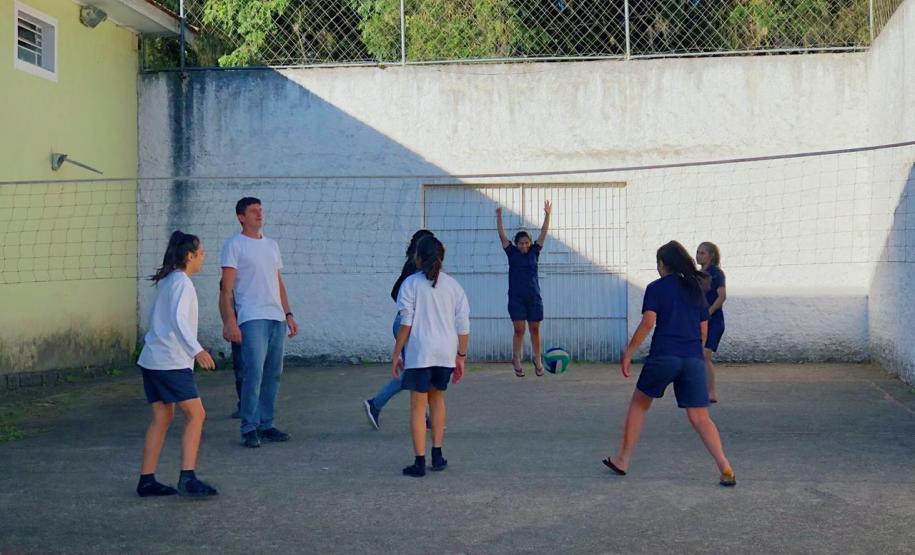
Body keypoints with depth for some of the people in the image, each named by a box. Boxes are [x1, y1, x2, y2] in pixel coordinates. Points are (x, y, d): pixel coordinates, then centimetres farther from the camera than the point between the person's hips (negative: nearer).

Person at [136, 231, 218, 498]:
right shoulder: (182, 282, -10)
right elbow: (178, 318, -22)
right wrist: (196, 350, -28)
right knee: (195, 415, -6)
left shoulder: (166, 281, 17)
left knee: (162, 418, 11)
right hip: (171, 362, -9)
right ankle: (187, 478, -12)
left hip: (151, 359, 9)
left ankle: (147, 481, 12)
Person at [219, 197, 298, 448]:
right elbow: (226, 289, -6)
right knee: (253, 373, -12)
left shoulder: (272, 245, 19)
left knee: (273, 374, 7)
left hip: (277, 318, 7)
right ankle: (249, 429, -7)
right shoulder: (234, 245, -1)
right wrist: (229, 323, -15)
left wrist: (288, 314, 16)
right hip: (252, 318, -7)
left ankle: (266, 425, 14)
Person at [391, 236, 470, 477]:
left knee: (418, 405, 3)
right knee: (437, 398, 22)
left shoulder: (411, 283, -3)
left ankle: (420, 462, 2)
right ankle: (437, 456, 22)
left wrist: (396, 353, 0)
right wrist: (461, 356, 14)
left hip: (419, 352, -4)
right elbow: (463, 325, 5)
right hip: (446, 352, 4)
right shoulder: (453, 285, 7)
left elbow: (406, 323, -7)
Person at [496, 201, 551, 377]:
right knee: (519, 330, -4)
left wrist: (547, 215, -3)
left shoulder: (534, 252, 7)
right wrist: (499, 217, -9)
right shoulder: (512, 253, 3)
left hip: (534, 298, 2)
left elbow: (543, 233, 3)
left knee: (535, 330, 7)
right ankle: (516, 359, 5)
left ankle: (537, 359, 18)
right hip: (516, 298, -2)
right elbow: (502, 235, -2)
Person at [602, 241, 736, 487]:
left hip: (663, 356, -3)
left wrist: (628, 353, -6)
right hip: (694, 359, 4)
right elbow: (704, 329, 17)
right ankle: (725, 468, -10)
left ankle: (622, 460, 21)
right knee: (700, 418, 4)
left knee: (639, 404, 16)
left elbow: (648, 322, -10)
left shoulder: (656, 288, 2)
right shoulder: (696, 289, 16)